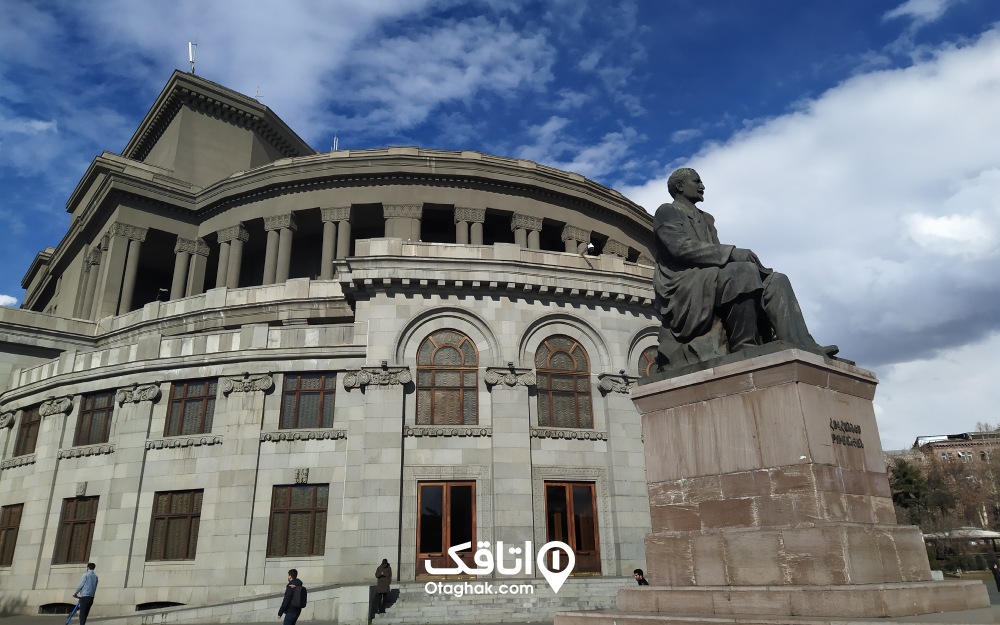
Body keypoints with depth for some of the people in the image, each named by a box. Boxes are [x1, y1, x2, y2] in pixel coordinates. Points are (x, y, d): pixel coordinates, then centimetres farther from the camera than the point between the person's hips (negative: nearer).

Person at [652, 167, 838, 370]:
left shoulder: (706, 219, 30)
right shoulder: (667, 212, 5)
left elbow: (716, 253, 18)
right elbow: (681, 247, -14)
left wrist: (747, 259, -3)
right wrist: (731, 252, -21)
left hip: (711, 281, 8)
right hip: (682, 288, -8)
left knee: (776, 281, -9)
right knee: (745, 270, -30)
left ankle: (801, 346, -23)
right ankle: (745, 347, -27)